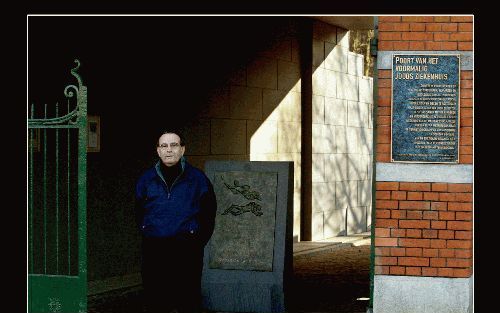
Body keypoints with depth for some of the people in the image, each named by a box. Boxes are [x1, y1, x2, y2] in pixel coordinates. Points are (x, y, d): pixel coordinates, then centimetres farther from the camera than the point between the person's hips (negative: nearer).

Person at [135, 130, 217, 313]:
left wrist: (197, 242, 2)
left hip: (187, 251, -2)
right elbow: (139, 214, 18)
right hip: (153, 251, 2)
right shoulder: (146, 179, 8)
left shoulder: (198, 179, 1)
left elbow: (208, 215, 7)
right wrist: (147, 235, 10)